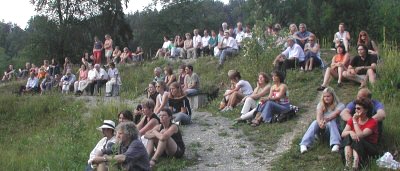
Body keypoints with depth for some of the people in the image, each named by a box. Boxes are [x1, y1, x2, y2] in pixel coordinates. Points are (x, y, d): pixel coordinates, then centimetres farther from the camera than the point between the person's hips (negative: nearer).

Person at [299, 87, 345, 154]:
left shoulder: (339, 105, -7)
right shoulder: (321, 105, 0)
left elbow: (335, 114, -29)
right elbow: (319, 116, -20)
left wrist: (327, 119, -52)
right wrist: (320, 123, -44)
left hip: (334, 127, -2)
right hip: (322, 128, 2)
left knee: (331, 122, -34)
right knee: (315, 122, -30)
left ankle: (335, 145, -51)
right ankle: (304, 145, -44)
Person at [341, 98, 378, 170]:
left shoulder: (373, 122, -13)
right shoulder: (352, 119, 1)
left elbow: (360, 135, -26)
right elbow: (343, 134, -10)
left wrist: (355, 121, -20)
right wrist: (350, 132, -31)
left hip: (369, 148, -4)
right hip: (353, 146, 4)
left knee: (358, 140, -31)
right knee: (348, 136, -25)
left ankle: (355, 163, -46)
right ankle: (348, 163, -39)